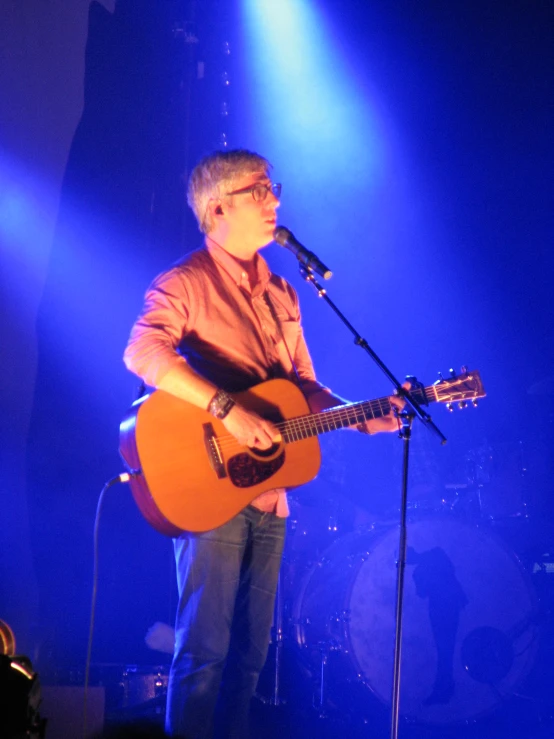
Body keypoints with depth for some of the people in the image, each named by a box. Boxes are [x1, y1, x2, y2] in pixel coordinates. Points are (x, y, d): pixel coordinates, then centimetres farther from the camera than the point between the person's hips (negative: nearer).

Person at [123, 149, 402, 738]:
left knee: (250, 653, 12)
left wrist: (361, 419, 4)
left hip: (267, 495, 7)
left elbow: (304, 384, 20)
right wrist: (228, 410, -31)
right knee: (205, 651, -3)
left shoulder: (280, 294, 18)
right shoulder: (187, 282, -6)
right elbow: (144, 351, -24)